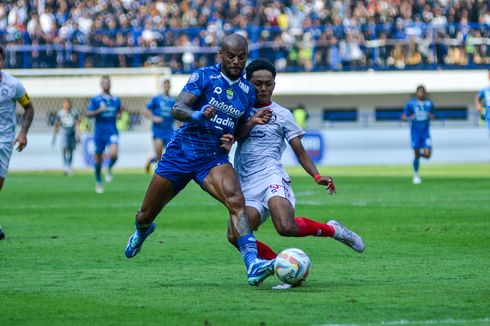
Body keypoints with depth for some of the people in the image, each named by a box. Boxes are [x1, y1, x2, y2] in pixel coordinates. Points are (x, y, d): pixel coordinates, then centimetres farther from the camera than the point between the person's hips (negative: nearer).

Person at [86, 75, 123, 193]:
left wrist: (120, 112, 4)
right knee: (98, 158, 5)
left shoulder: (116, 100, 9)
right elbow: (88, 114, -6)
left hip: (112, 131, 1)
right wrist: (99, 110, -20)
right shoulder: (95, 100, 1)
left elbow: (119, 112, 25)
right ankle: (98, 182, 22)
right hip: (99, 131, -1)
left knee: (114, 153, -24)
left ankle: (109, 169, 9)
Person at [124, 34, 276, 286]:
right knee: (146, 216, 10)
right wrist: (198, 114, -37)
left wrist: (253, 122, -3)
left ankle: (252, 265, -41)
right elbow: (177, 109, -17)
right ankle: (142, 230, 50)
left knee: (236, 201, -29)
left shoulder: (247, 91, 8)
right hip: (180, 152, -2)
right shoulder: (204, 76, -7)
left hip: (214, 158, 2)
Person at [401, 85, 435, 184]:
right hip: (415, 132, -2)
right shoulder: (410, 104, -4)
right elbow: (403, 117, 0)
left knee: (427, 154, -11)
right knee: (416, 156, -1)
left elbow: (433, 115, 16)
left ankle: (421, 153, 26)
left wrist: (431, 116, -8)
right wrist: (410, 118, -22)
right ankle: (416, 175, 20)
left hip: (425, 132, 2)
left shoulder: (429, 103, 4)